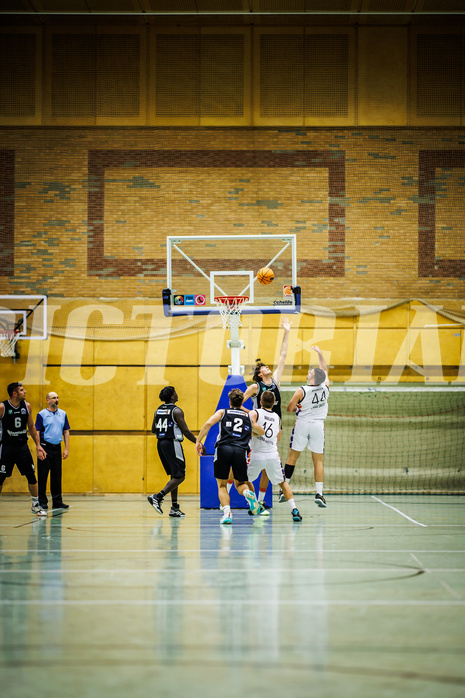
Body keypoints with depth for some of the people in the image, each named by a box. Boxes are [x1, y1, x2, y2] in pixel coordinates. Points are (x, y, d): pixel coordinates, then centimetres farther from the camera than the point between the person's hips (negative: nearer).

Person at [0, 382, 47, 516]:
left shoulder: (27, 406, 3)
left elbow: (31, 427, 14)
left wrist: (38, 445, 10)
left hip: (22, 446, 4)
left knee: (32, 476, 2)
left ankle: (35, 505, 14)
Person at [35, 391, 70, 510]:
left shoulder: (63, 414, 11)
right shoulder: (42, 414, -3)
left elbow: (66, 431, 13)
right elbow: (37, 432, -5)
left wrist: (66, 449, 7)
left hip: (57, 447, 4)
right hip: (45, 447, -4)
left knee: (57, 475, 7)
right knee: (43, 475, -2)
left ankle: (57, 501, 12)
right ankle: (42, 502, 3)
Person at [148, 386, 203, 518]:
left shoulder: (158, 410, 10)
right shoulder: (176, 411, -11)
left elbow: (153, 430, 18)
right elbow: (186, 431, -11)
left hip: (160, 443, 8)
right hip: (172, 444, -8)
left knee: (174, 476, 15)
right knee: (179, 476, -5)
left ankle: (174, 507, 12)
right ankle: (158, 497, -19)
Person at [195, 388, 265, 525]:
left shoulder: (222, 412, 18)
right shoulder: (248, 417, 25)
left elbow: (208, 423, -1)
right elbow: (262, 431, 41)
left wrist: (198, 441, 3)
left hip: (223, 448, -1)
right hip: (240, 451, 1)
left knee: (222, 485, 10)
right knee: (240, 483, 18)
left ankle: (227, 513, -13)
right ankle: (249, 493, -18)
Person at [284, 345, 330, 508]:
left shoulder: (301, 391, -13)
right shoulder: (325, 387, -3)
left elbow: (289, 409, -5)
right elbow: (325, 370, 15)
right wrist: (320, 353, 23)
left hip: (302, 423, -2)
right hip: (318, 426, 2)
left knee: (292, 456, 8)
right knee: (318, 460, 5)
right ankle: (319, 493, -1)